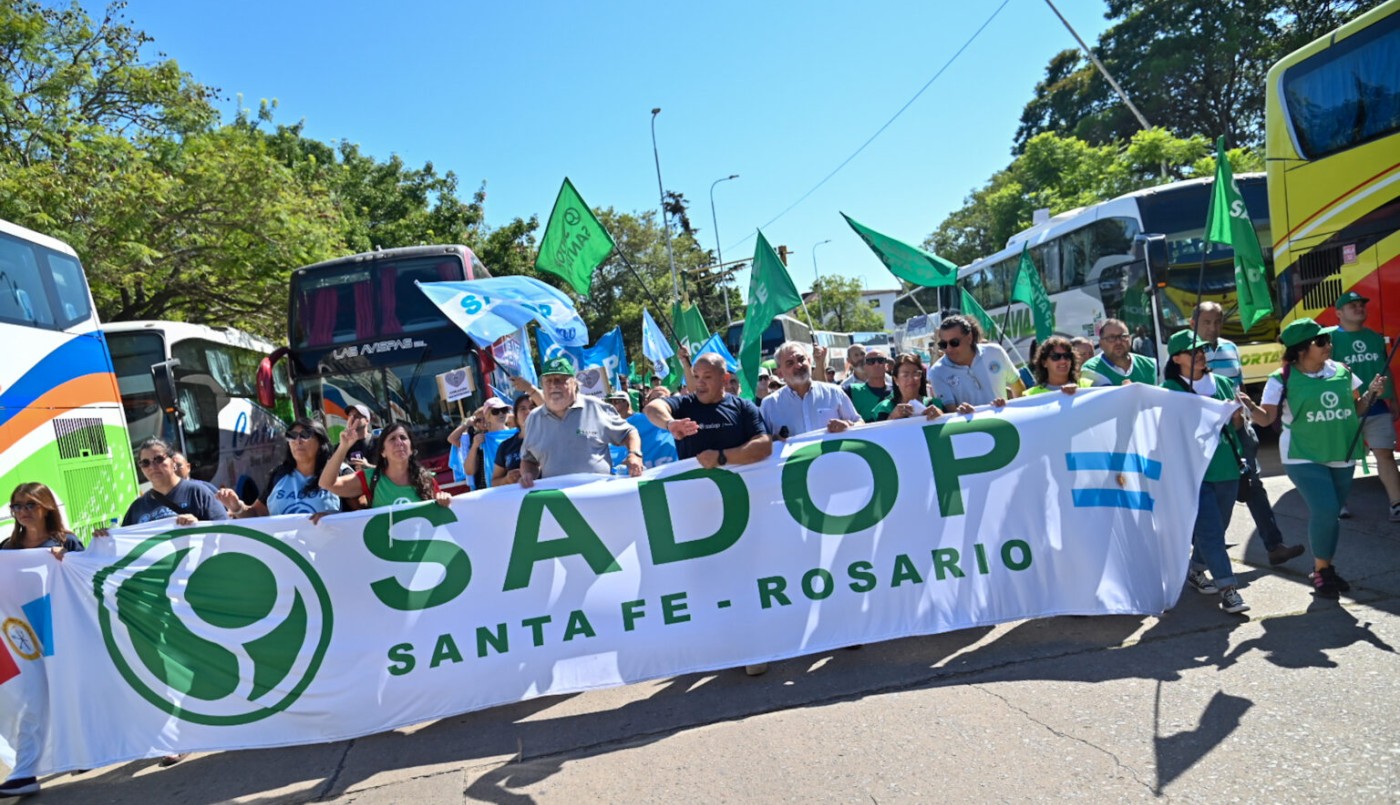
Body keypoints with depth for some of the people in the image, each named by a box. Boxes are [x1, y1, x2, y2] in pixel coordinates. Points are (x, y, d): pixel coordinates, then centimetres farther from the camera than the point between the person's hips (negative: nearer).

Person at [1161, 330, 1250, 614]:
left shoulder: (1221, 383, 10)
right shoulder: (1170, 390, -4)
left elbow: (1237, 425, 17)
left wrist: (1236, 415, -5)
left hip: (1226, 467, 6)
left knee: (1218, 527, 15)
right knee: (1209, 530, -11)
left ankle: (1196, 571, 34)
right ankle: (1227, 588, -8)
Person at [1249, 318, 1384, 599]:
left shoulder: (1342, 372, 4)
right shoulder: (1283, 379, -10)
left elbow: (1355, 408, 15)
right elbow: (1266, 417, -12)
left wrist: (1372, 392, -3)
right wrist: (1250, 406, -32)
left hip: (1342, 455, 5)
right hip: (1304, 457, -5)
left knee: (1329, 514, 11)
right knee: (1325, 511, -17)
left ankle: (1326, 568, 28)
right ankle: (1320, 570, 1)